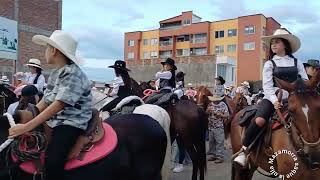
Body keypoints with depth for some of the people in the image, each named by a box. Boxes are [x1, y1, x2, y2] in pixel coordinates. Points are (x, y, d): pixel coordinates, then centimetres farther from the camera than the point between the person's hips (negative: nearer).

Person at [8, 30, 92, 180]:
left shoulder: (73, 74, -18)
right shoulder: (55, 74, 10)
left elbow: (58, 105, -25)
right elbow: (44, 102, 11)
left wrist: (26, 127, -25)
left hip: (71, 123, -9)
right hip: (52, 120, 9)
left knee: (52, 161, -29)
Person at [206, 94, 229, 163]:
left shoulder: (223, 105, -7)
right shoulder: (210, 104, 6)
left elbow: (227, 115, -6)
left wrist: (220, 115, -23)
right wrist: (208, 110, -10)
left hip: (219, 127, -5)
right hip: (211, 126, 5)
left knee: (219, 142, 0)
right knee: (211, 142, 13)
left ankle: (220, 157, 9)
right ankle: (213, 155, 27)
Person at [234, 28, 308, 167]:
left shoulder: (296, 62, 13)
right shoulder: (270, 64, 7)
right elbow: (267, 85, -3)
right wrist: (274, 100, -18)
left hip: (292, 99, 3)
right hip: (273, 98, -3)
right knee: (260, 120, -28)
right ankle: (244, 150, -16)